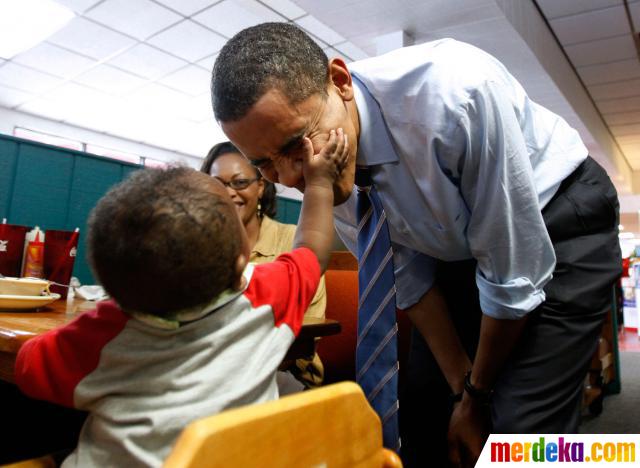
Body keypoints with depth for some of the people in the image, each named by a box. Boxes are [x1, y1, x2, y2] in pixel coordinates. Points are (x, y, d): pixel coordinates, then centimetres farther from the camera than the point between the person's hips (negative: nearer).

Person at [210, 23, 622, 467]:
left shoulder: (453, 89, -35)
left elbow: (514, 273, -26)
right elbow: (408, 277, -6)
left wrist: (478, 395, -11)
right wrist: (463, 390, -5)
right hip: (457, 245, 5)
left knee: (521, 432, -13)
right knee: (422, 412, 3)